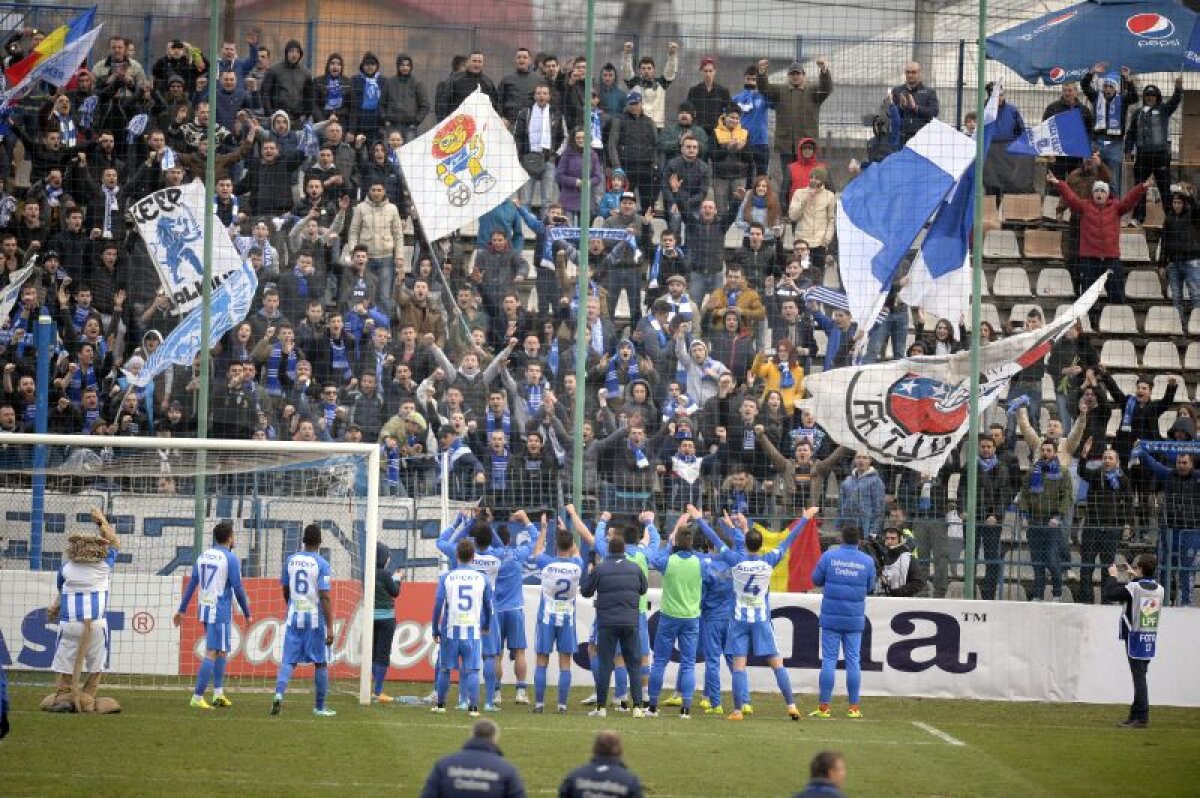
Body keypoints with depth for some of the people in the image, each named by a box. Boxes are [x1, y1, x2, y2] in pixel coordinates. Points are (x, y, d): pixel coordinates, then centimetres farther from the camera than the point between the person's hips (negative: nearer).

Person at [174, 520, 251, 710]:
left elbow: (191, 584, 10)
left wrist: (181, 609, 13)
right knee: (212, 653, -6)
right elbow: (238, 589, -9)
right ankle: (197, 697, -10)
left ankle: (218, 693, 19)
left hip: (204, 609, 7)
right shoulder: (231, 559, -10)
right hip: (220, 612, -7)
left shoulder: (203, 556, 9)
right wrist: (247, 614, 1)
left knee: (221, 651, 19)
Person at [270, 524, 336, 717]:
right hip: (315, 618, -3)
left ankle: (279, 693, -21)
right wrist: (330, 627, -14)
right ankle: (320, 707, 14)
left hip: (294, 616, 3)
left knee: (288, 660, 4)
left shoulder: (291, 561, 4)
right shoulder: (321, 564, -10)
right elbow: (325, 597, -15)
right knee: (320, 662, 9)